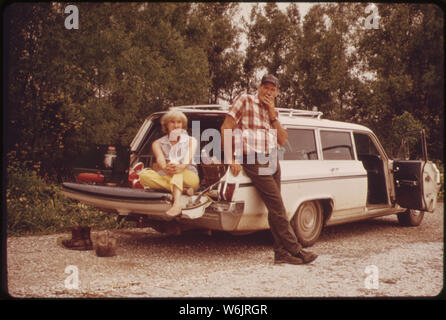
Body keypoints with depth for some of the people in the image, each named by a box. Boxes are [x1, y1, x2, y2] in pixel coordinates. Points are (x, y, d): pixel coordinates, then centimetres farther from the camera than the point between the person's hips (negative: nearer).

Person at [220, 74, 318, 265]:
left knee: (275, 208, 4)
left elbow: (282, 140, 9)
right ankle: (295, 251, -5)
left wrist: (272, 114, 0)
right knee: (277, 207, -10)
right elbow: (226, 128, -6)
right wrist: (231, 160, -13)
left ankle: (281, 252, 8)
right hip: (254, 161, -7)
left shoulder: (273, 111, 21)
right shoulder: (245, 101, 1)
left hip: (273, 160, 7)